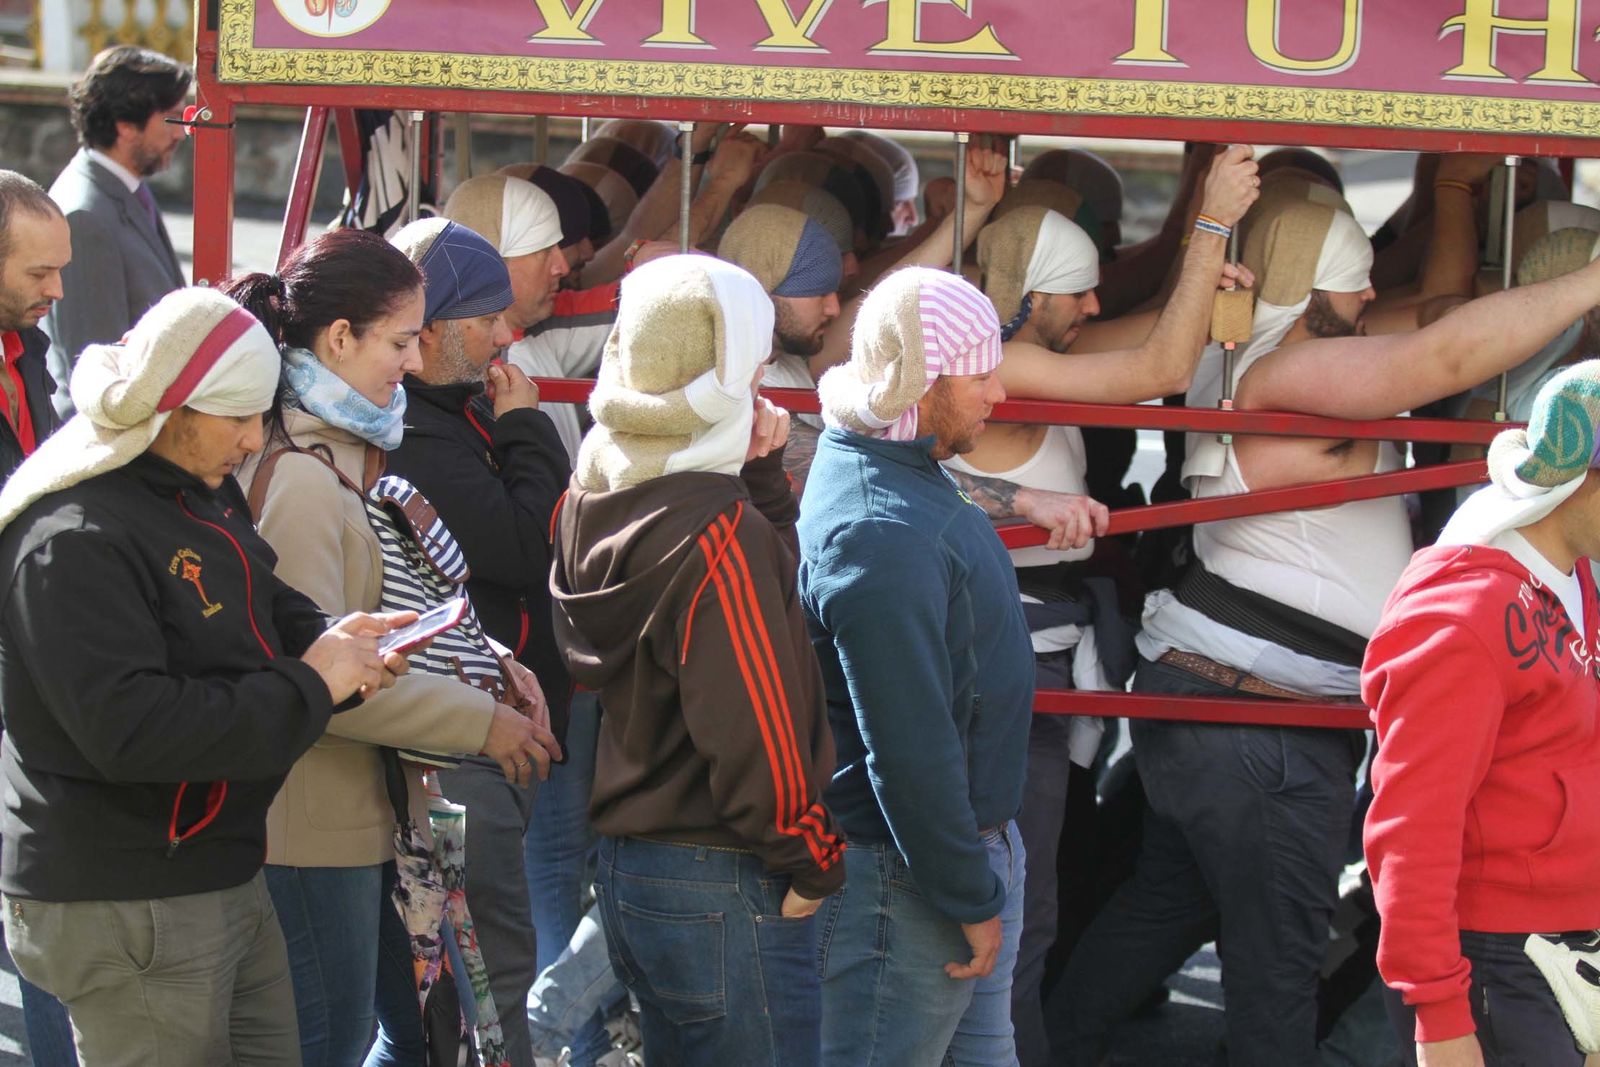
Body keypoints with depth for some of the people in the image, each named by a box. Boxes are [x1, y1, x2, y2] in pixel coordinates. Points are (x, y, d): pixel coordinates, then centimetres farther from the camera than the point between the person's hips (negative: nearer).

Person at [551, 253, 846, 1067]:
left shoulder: (594, 500, 6)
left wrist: (758, 473, 4)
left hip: (626, 869, 9)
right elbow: (754, 727, -21)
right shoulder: (717, 529, -21)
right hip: (724, 888, -9)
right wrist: (809, 862, -9)